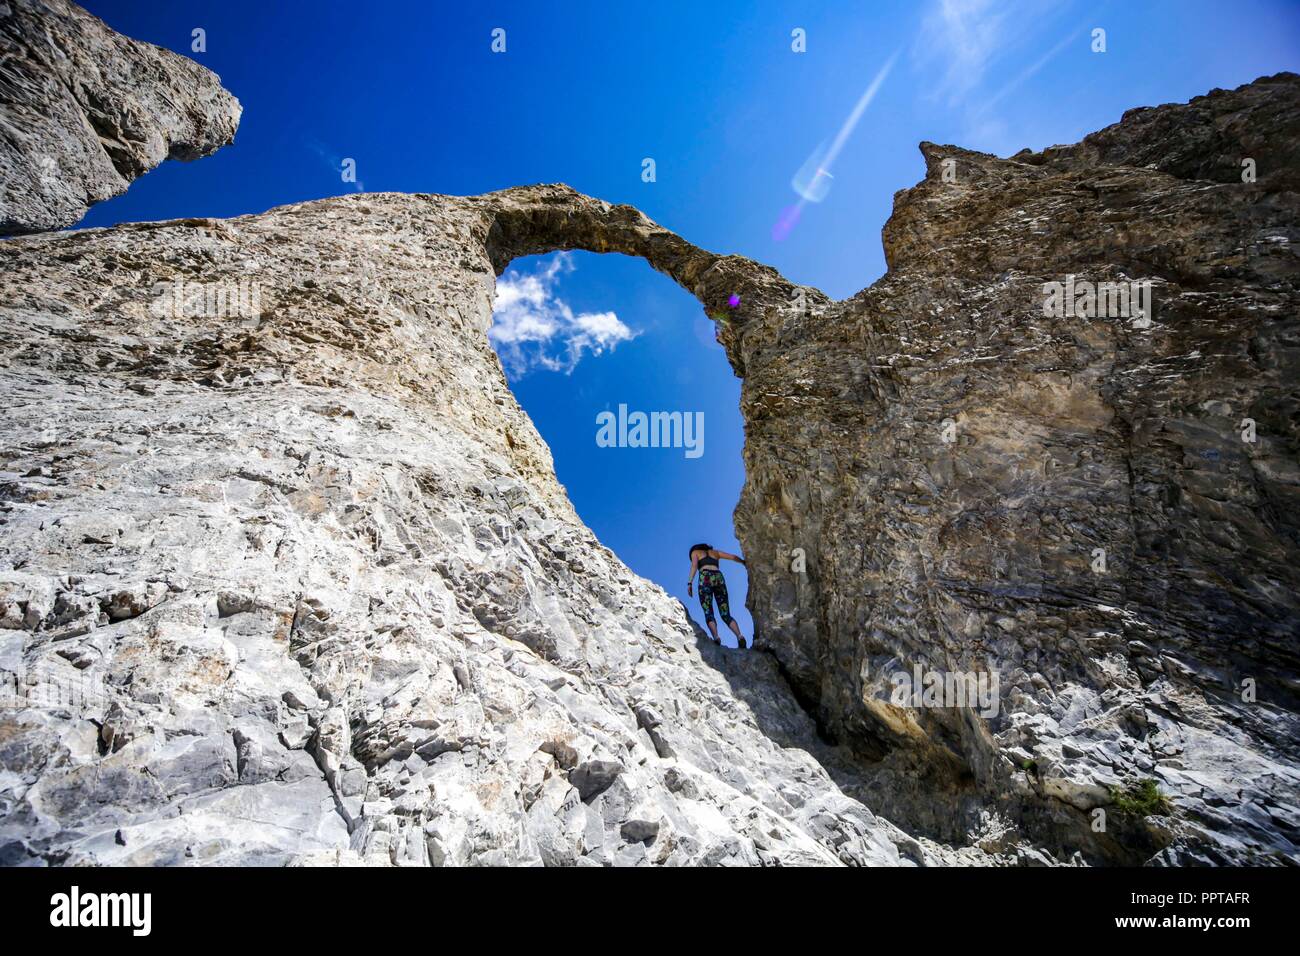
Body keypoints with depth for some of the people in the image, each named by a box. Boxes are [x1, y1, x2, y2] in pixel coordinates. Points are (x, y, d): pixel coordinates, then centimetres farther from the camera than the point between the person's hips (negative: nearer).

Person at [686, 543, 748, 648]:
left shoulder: (695, 552, 22)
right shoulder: (715, 552, 32)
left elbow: (694, 565, 2)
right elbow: (733, 557, 29)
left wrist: (690, 582, -8)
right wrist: (745, 562, 44)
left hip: (705, 578, -3)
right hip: (719, 577, 3)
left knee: (708, 613, -8)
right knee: (726, 615, 1)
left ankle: (716, 638, -33)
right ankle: (740, 636, -23)